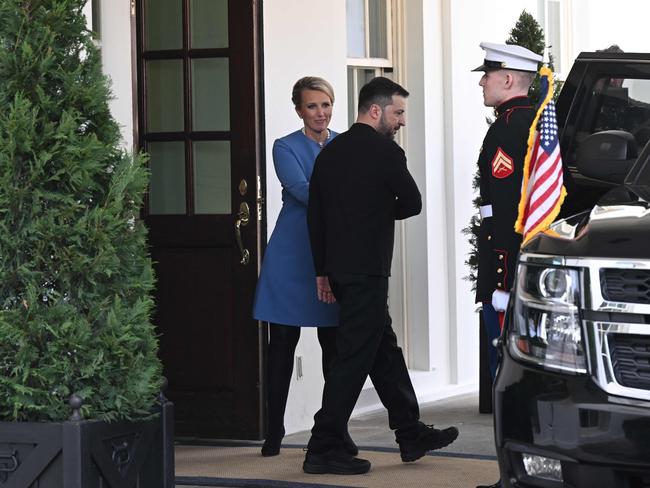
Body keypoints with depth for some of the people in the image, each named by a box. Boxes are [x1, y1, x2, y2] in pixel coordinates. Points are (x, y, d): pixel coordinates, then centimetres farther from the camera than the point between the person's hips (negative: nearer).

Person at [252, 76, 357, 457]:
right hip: (292, 253, -3)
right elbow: (302, 190, -15)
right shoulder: (286, 148, 1)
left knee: (335, 345, 3)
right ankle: (275, 431, 8)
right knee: (283, 344, 1)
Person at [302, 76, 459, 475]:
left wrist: (323, 270, 17)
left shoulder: (330, 152, 11)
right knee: (354, 357, -6)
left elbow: (315, 214, 13)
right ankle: (323, 449, -7)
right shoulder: (385, 152, -11)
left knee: (384, 351, 17)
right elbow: (413, 203, -4)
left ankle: (411, 434, 25)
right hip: (367, 271, -9)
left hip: (338, 269, 9)